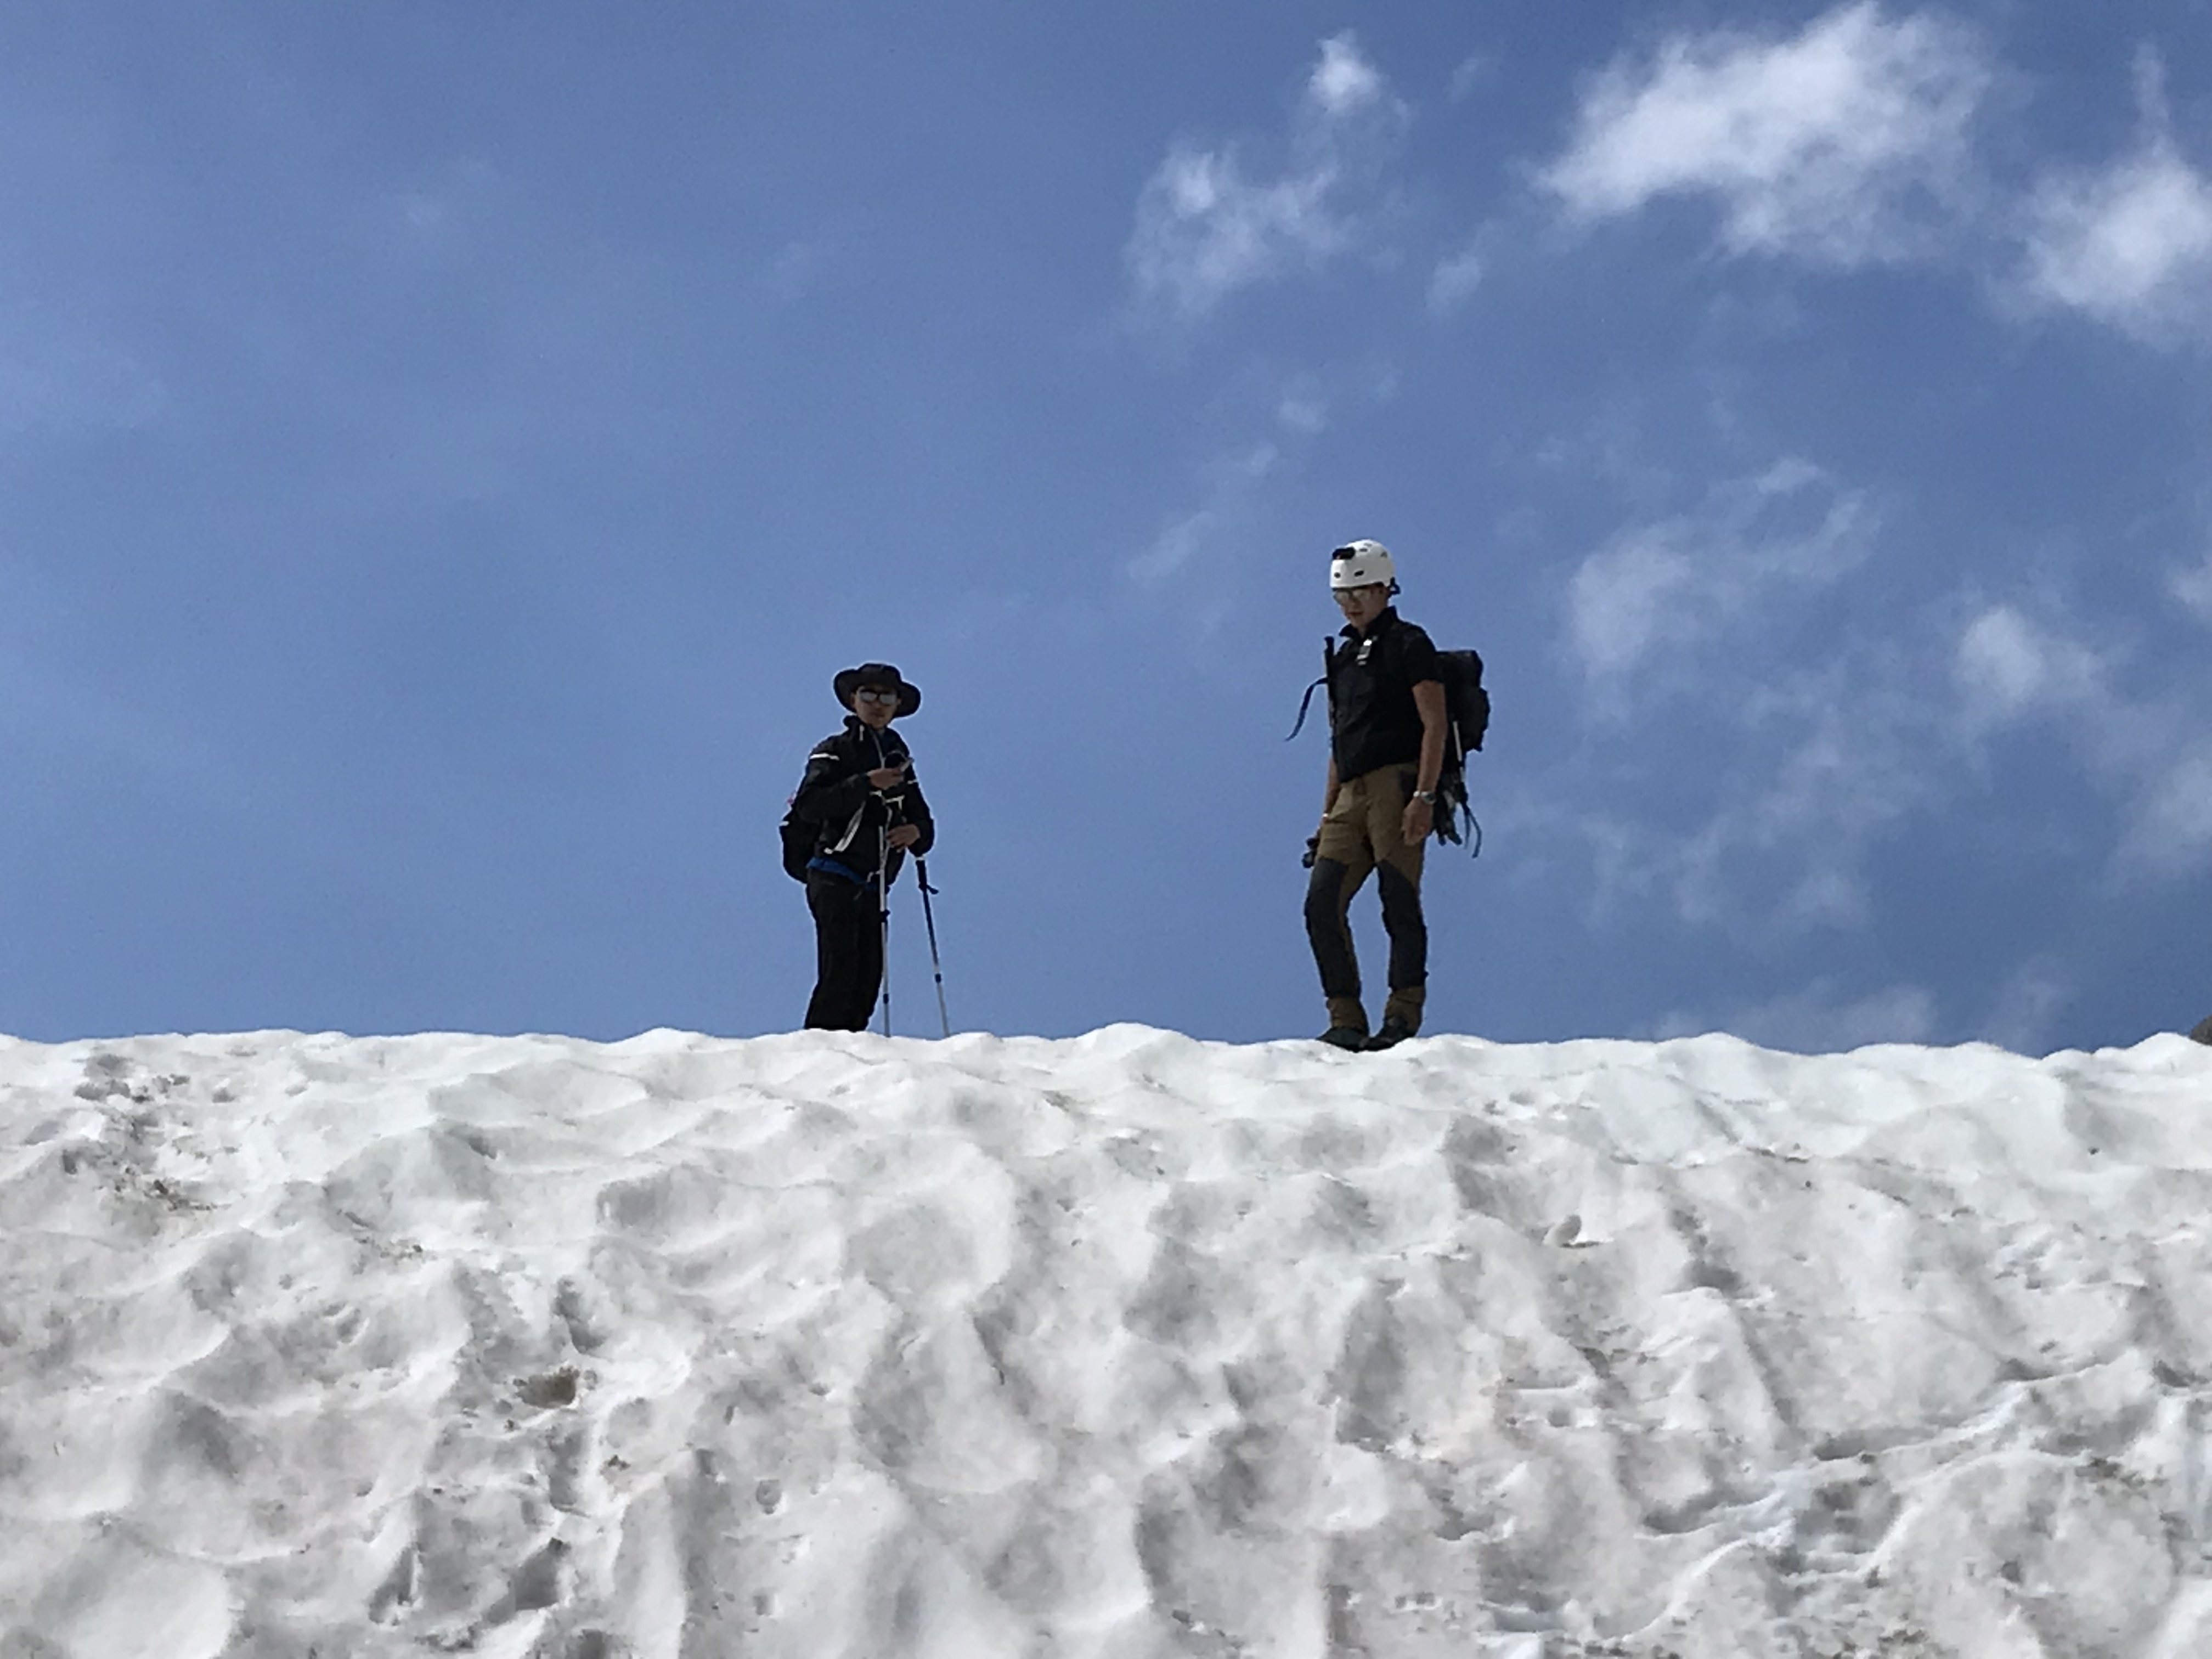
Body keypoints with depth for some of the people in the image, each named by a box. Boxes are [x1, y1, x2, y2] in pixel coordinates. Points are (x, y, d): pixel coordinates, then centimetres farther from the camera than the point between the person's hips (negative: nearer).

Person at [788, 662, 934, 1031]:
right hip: (835, 879, -6)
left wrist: (917, 831, -5)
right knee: (840, 971, -17)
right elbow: (808, 806, -14)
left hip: (874, 886, 6)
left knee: (869, 975, 0)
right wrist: (866, 784, -21)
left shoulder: (898, 759, 20)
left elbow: (921, 817, 20)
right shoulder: (834, 752, 1)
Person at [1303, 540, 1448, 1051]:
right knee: (1322, 904, -3)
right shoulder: (1342, 657, 24)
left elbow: (1434, 725, -6)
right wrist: (1327, 814, 19)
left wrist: (1424, 796, -18)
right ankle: (1346, 1020, -1)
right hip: (1352, 794, 7)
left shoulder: (1408, 644, 3)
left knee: (1399, 902, -11)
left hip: (1396, 784, -7)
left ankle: (1404, 1014, -8)